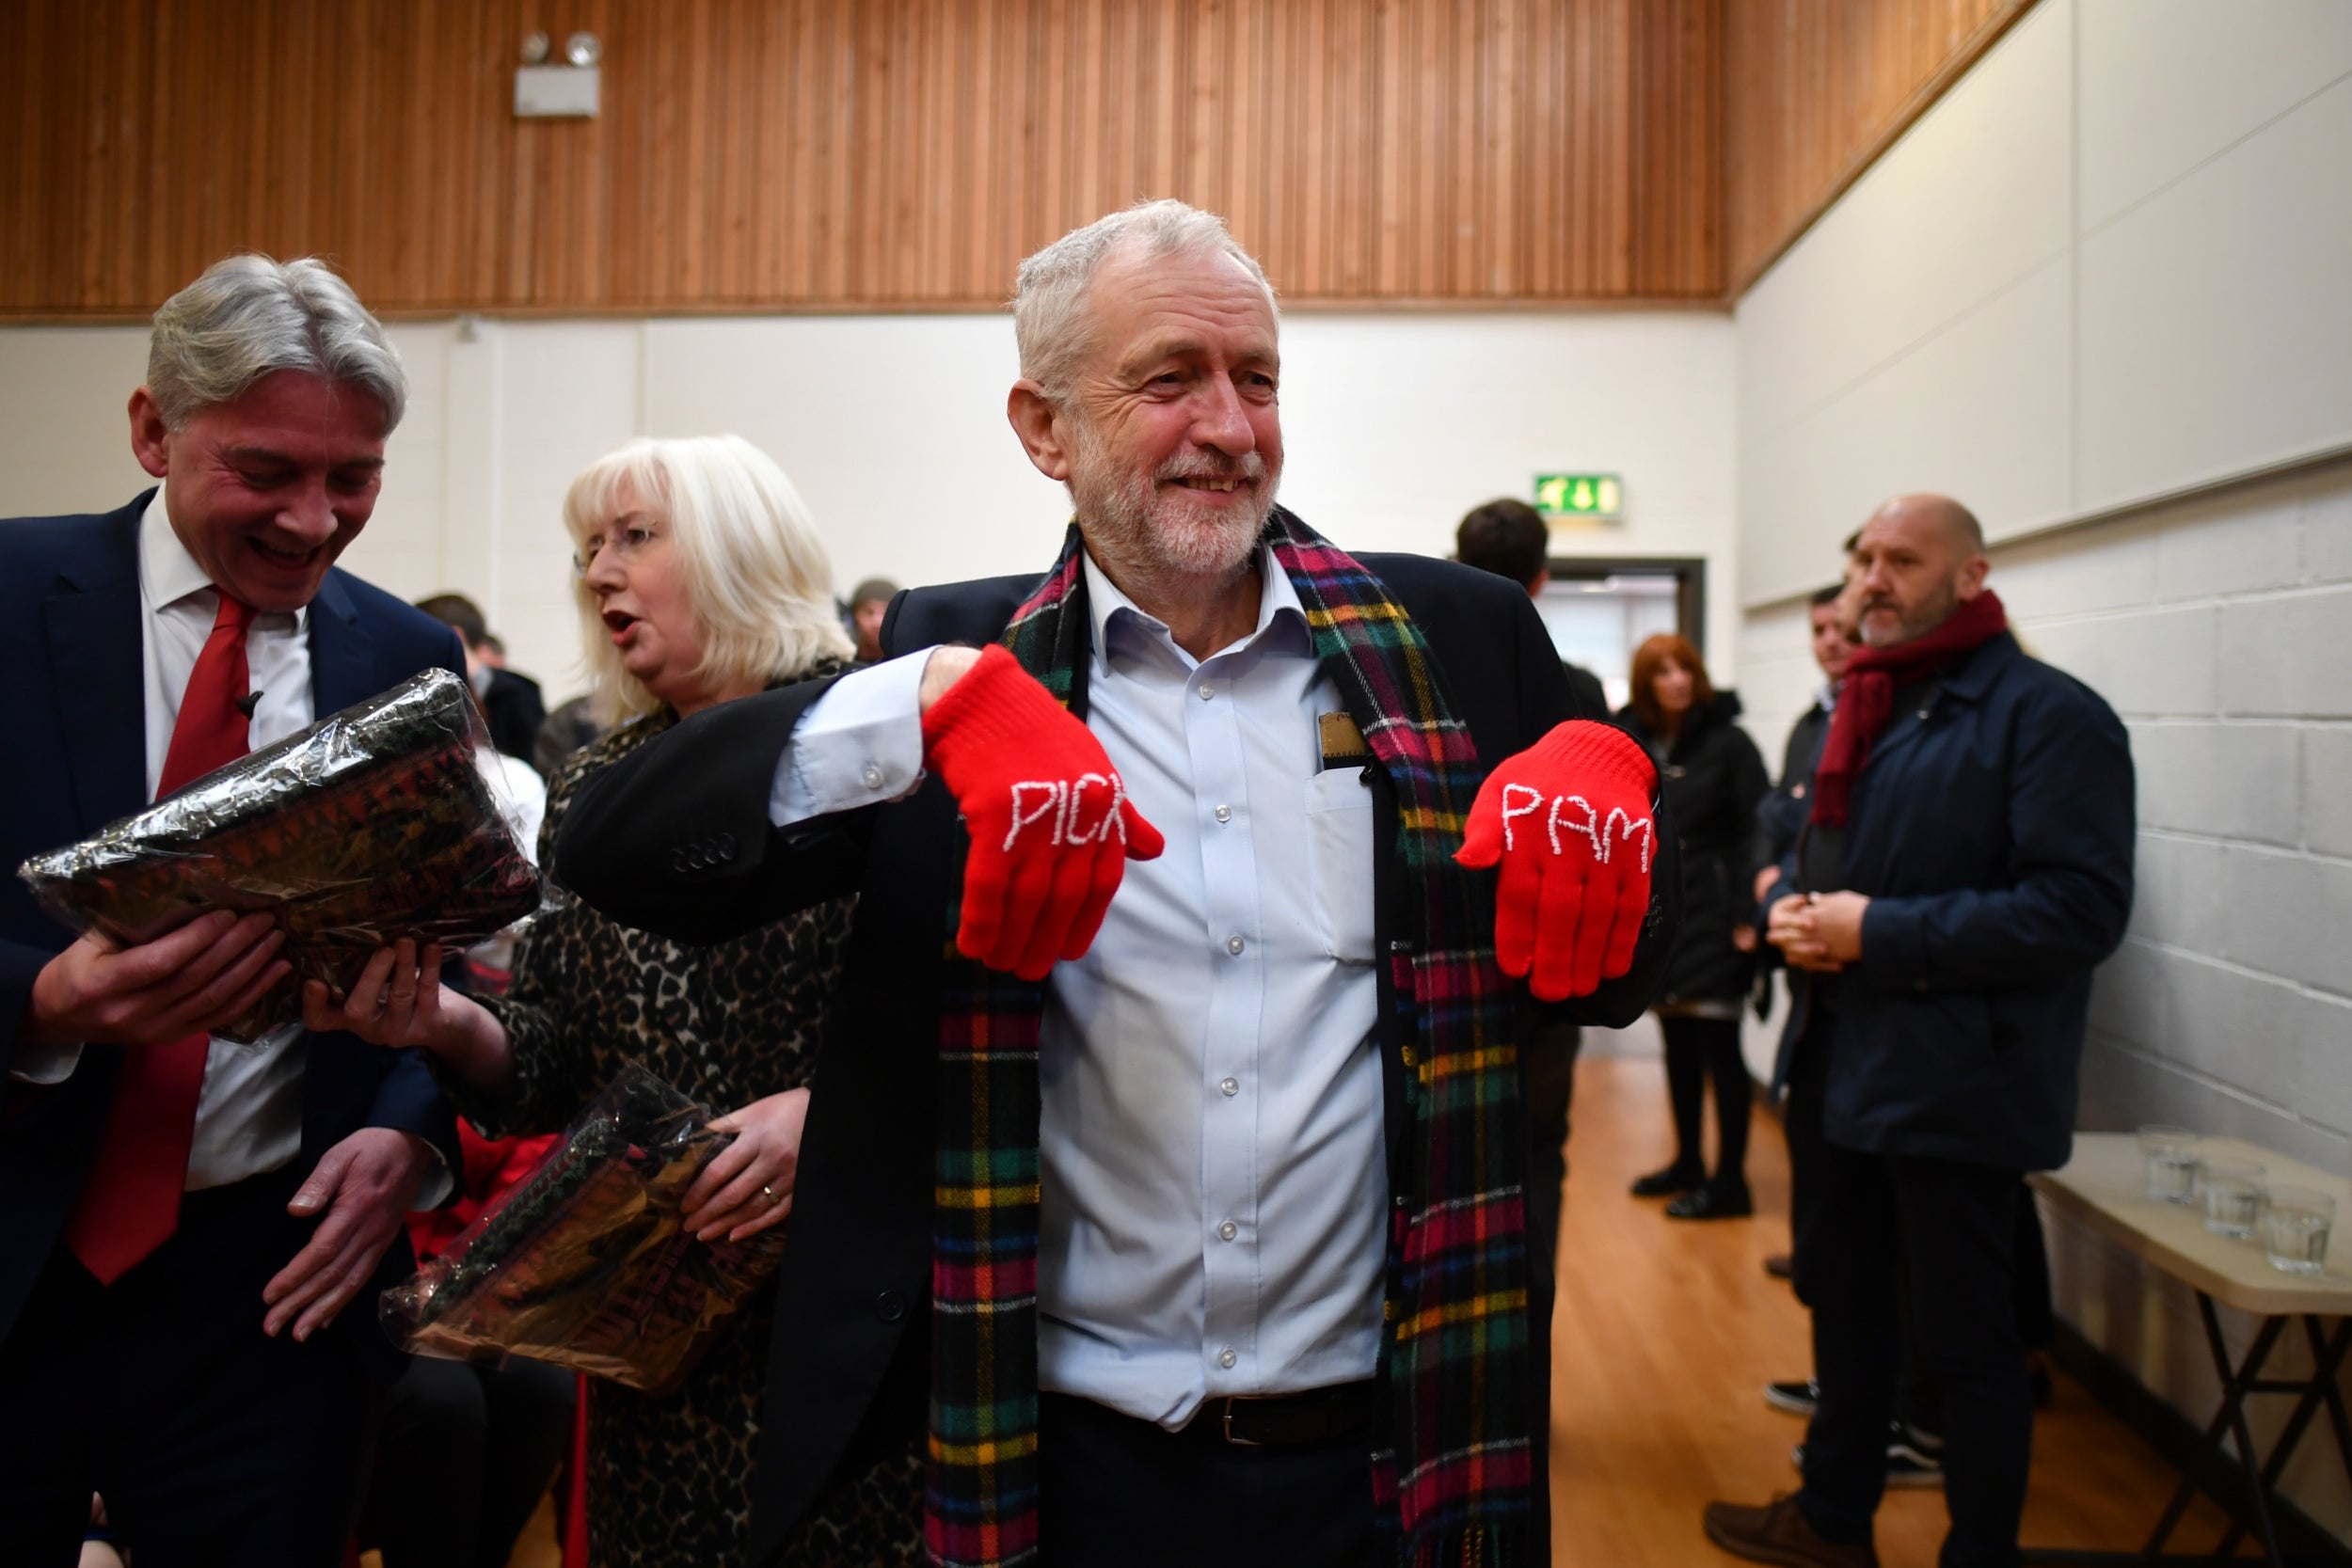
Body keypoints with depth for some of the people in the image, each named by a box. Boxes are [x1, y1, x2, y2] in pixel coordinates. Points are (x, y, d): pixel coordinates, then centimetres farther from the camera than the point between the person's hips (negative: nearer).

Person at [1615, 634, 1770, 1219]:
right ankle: (1688, 1162, 26)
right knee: (1677, 1045, 13)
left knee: (1717, 1045, -1)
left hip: (1712, 918, -5)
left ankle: (1730, 1181, 8)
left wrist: (1749, 913, -17)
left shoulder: (1728, 741, -7)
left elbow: (1757, 830, -11)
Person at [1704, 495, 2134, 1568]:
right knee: (1842, 1291, 21)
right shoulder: (1868, 709, 14)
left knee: (1966, 1338, 5)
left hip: (1956, 1085, -9)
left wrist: (1881, 933, -22)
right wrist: (1792, 906, -2)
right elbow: (1813, 854, 22)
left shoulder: (2046, 714, -13)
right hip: (1852, 1068, 9)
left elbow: (2083, 907, -22)